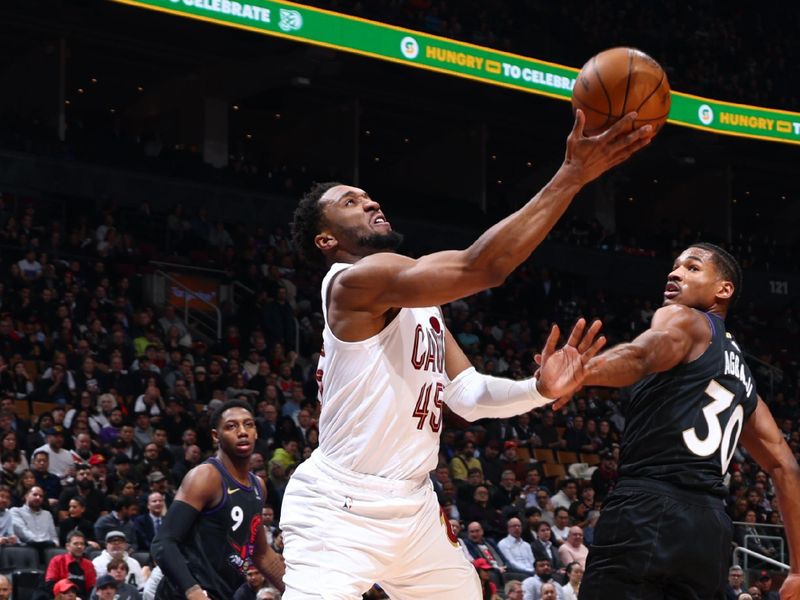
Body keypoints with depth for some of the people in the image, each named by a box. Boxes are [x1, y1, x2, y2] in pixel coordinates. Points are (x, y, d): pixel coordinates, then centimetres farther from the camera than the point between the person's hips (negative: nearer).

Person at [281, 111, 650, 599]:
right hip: (341, 508, -10)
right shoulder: (355, 281, -16)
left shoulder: (422, 304, 14)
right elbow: (481, 266, -27)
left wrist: (540, 389, -10)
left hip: (412, 506, 10)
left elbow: (468, 394, 10)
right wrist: (573, 175, -28)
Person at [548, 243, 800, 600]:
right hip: (711, 529, 8)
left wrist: (577, 374, -38)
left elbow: (640, 356, -18)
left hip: (649, 510, -8)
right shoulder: (740, 374, 30)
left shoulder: (682, 319, 7)